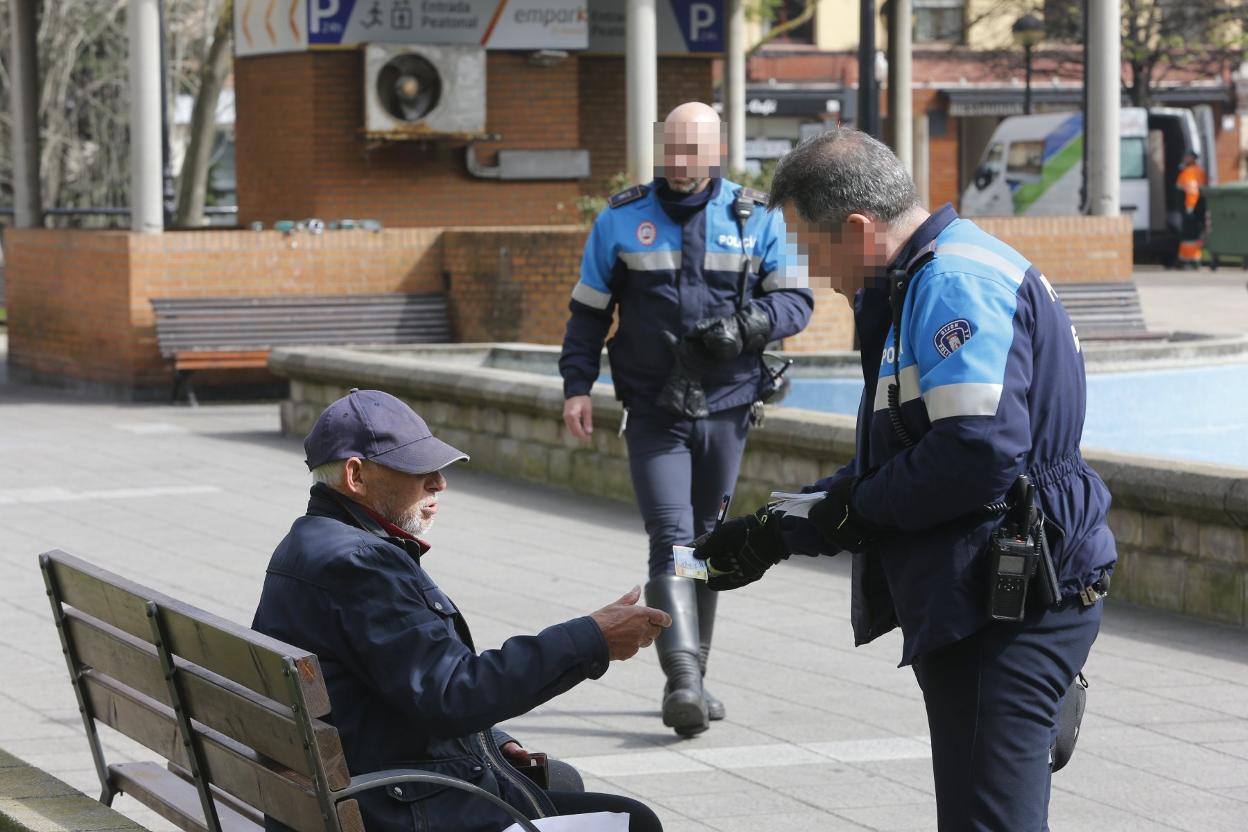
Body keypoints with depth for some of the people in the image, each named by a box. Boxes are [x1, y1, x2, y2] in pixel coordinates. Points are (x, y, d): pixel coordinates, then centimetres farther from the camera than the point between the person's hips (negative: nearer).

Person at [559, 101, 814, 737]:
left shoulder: (756, 220, 3)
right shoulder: (621, 220, 4)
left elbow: (796, 300, 3)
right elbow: (588, 310, 9)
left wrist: (745, 326, -16)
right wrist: (576, 386, 0)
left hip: (726, 409, 2)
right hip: (654, 413, -2)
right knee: (671, 540, -15)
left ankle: (691, 680, 22)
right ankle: (682, 680, -23)